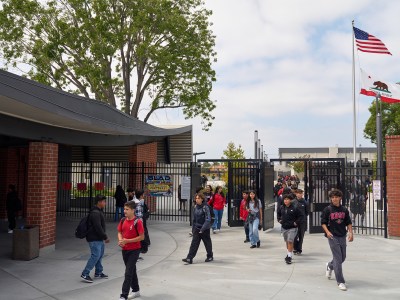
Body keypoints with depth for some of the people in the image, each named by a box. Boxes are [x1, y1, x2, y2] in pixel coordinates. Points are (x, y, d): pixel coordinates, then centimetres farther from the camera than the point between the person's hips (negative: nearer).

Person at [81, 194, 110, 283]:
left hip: (99, 238, 11)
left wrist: (103, 237, 20)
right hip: (94, 239, -11)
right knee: (95, 255, -10)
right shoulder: (95, 213, -20)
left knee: (100, 255, 16)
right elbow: (98, 227, -24)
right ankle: (85, 274, -5)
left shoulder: (99, 211, 14)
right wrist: (105, 237, -17)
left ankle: (98, 272, 27)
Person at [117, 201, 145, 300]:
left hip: (134, 250, -6)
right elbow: (119, 232, 13)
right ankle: (136, 291, 36)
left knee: (128, 272, -7)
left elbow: (142, 237, -17)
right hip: (125, 250, 7)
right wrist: (120, 240, -8)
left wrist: (127, 241, -20)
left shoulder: (137, 222, -16)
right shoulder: (123, 220, 3)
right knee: (132, 270, 19)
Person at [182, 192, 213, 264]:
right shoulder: (195, 207, 5)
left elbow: (208, 219, -20)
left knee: (207, 243, 11)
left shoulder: (205, 207, -15)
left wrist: (203, 228, -25)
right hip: (197, 228, 5)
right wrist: (193, 228, 14)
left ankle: (210, 256, 30)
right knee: (194, 243, 0)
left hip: (205, 229, -5)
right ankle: (189, 258, -2)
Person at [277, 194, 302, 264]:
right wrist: (279, 220, 11)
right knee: (287, 241, 17)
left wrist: (296, 222, -10)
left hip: (292, 228, -6)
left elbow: (300, 216, -4)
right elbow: (278, 213, 22)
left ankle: (289, 257, -9)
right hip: (284, 228, 6)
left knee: (290, 241, -14)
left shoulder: (294, 208, -12)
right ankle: (290, 254, 36)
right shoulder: (282, 208, 3)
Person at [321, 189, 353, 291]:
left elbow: (348, 222, 12)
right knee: (338, 258, -7)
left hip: (342, 236, 5)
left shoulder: (344, 210, 7)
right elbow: (323, 222, -2)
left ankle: (329, 266, 46)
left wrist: (350, 232, -2)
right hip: (333, 236, -5)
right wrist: (327, 232, -17)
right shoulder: (327, 209, -5)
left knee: (343, 258, 16)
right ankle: (340, 282, 0)